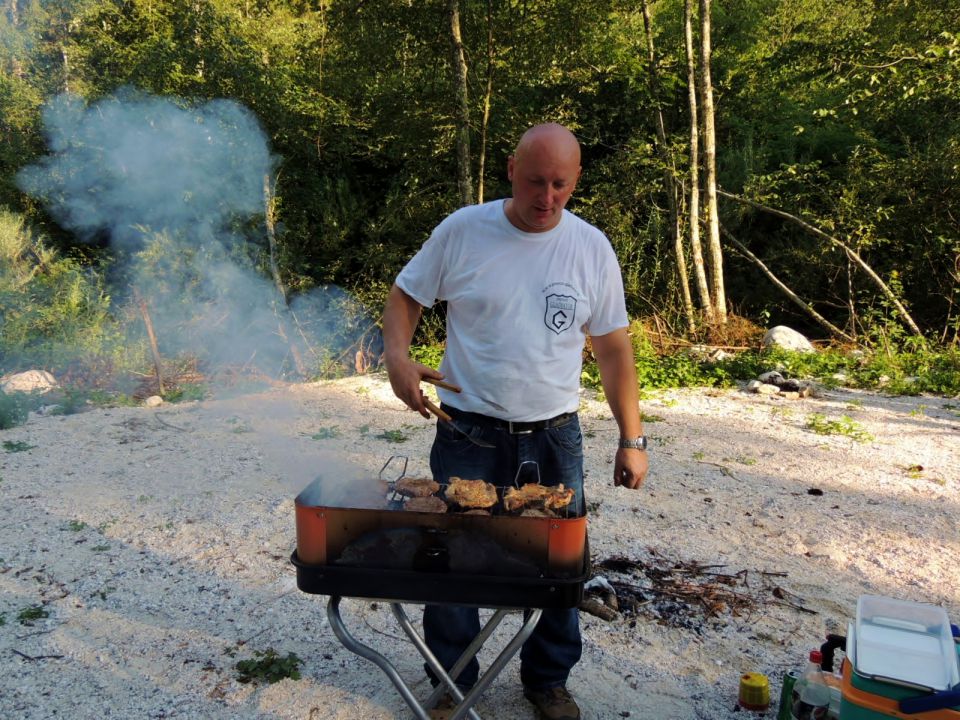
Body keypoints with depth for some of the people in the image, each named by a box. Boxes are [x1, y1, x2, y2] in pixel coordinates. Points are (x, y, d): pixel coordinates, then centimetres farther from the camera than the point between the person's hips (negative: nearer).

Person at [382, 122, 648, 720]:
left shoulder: (592, 248, 1)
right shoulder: (461, 231, -4)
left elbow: (614, 350, 5)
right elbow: (406, 295, 7)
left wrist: (633, 439, 3)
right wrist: (397, 356, -14)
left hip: (555, 440, 2)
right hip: (468, 435, -1)